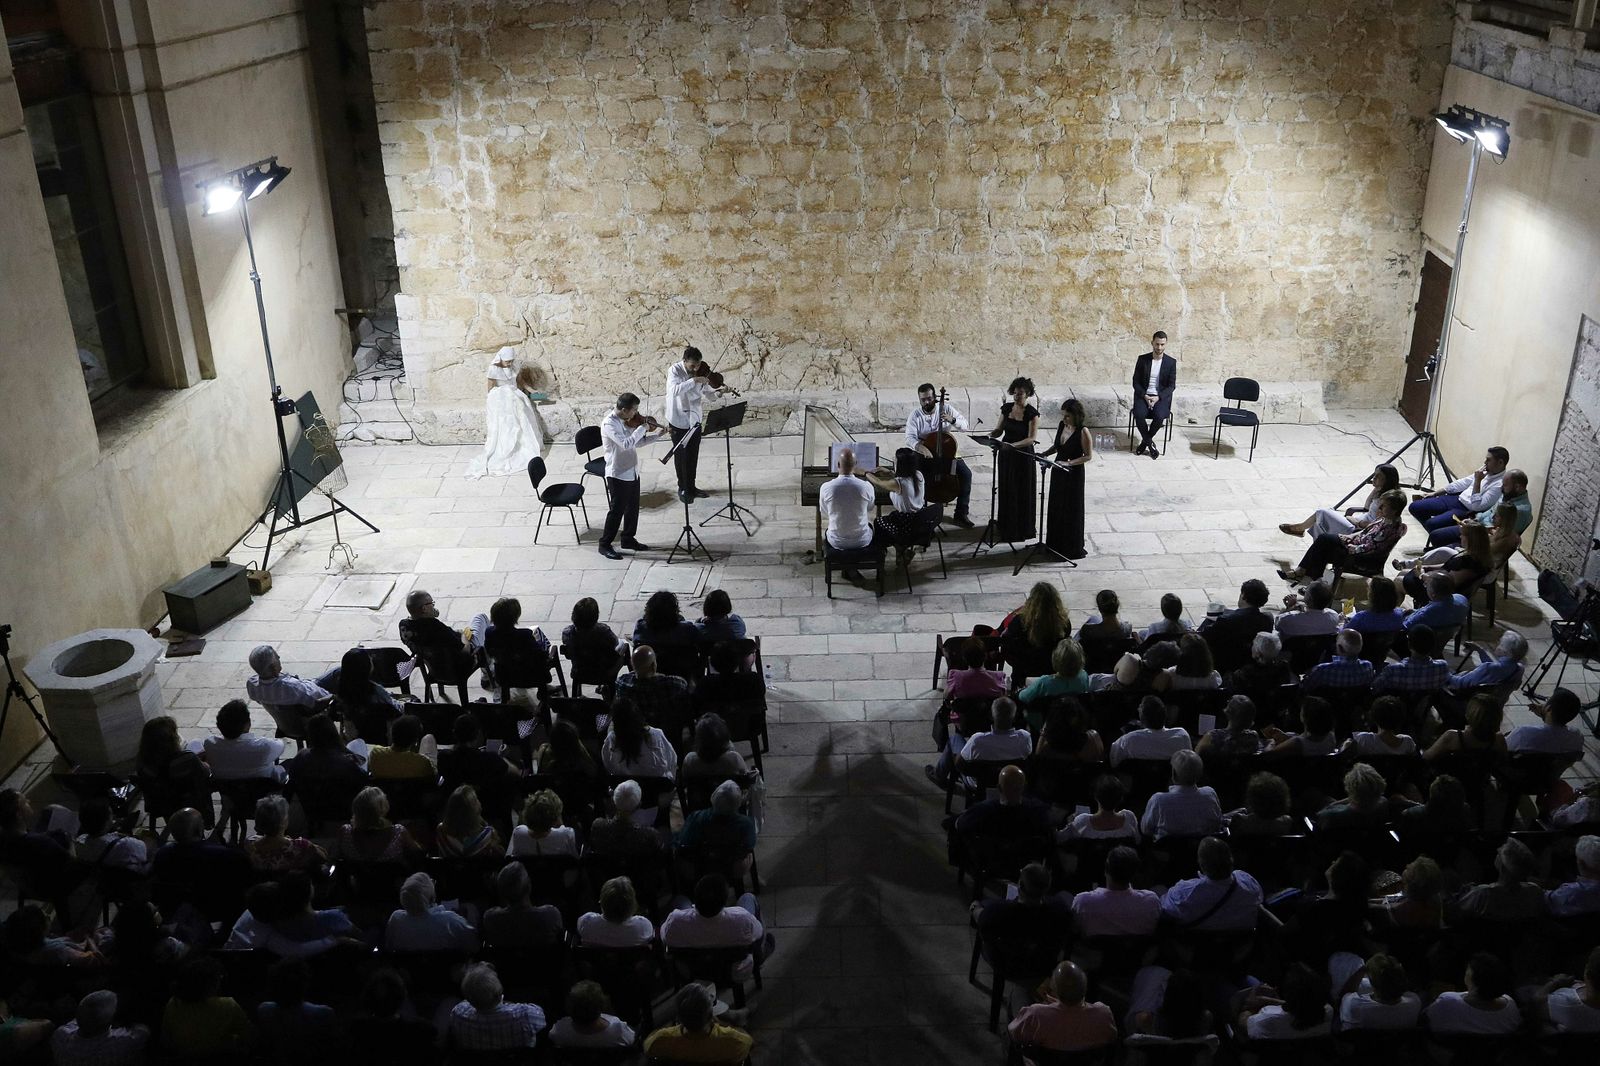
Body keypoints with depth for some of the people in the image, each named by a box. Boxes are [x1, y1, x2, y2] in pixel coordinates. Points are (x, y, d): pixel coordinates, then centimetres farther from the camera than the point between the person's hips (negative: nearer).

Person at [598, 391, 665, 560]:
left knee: (633, 508, 18)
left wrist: (658, 434, 5)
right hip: (618, 475, -8)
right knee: (617, 510, 0)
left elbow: (638, 442, 14)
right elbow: (626, 444, -33)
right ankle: (604, 545, 13)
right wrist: (642, 428, -23)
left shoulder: (627, 421, 3)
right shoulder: (608, 424, -23)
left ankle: (628, 539, 34)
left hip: (632, 472, 8)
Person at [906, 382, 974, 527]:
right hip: (925, 454, -1)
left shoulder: (946, 408, -4)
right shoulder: (915, 415, -8)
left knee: (966, 473, -21)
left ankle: (961, 514, -10)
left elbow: (965, 426, -3)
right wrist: (920, 447, -40)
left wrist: (952, 420, -24)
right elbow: (910, 438, -19)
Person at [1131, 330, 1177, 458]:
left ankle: (1144, 442, -7)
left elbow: (1171, 385, -1)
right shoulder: (1142, 359, 3)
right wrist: (1145, 396, -14)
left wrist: (1158, 397, -16)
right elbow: (1136, 382, 3)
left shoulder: (1171, 362, 1)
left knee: (1159, 416, -31)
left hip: (1161, 397, -1)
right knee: (1139, 414, -31)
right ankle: (1150, 444, -12)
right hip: (1143, 395, 1)